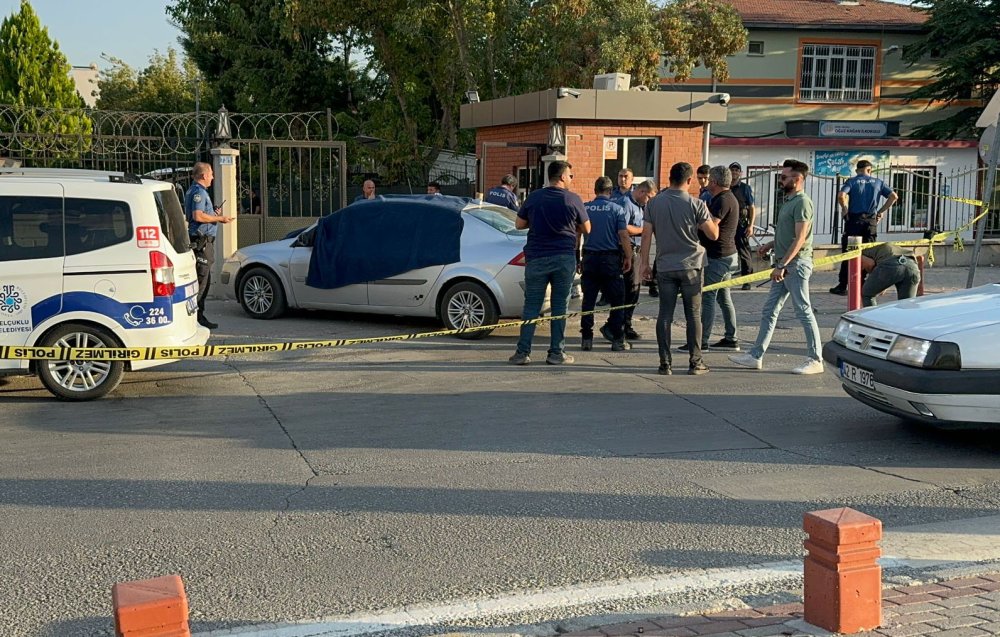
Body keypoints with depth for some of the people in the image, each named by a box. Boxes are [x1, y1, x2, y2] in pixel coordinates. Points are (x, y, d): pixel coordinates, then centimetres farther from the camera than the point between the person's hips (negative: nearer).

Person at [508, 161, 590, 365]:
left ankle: (523, 352, 2)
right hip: (564, 258, -1)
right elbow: (586, 229, 6)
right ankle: (556, 352, 8)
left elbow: (519, 224, 9)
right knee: (560, 306, 6)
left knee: (531, 306, 5)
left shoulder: (533, 197, 2)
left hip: (537, 258, 1)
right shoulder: (573, 199, -3)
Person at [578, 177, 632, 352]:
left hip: (589, 258, 3)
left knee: (588, 300, 8)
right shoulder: (616, 209, -4)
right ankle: (617, 340, 4)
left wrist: (577, 258, 13)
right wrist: (628, 258, 0)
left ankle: (586, 339, 8)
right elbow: (623, 235, -9)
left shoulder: (584, 208, 3)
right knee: (617, 300, 6)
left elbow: (576, 234, 4)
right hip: (610, 258, -3)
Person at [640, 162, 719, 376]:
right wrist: (711, 219, 16)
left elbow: (646, 235, 1)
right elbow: (713, 235, -3)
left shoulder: (654, 203, 1)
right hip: (690, 266, -2)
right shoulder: (696, 204, -6)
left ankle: (665, 363, 3)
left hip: (665, 267, 2)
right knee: (693, 315, 6)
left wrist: (644, 263, 8)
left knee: (665, 315, 4)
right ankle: (695, 362, 8)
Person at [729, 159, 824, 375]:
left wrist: (782, 265, -22)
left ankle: (816, 360, 2)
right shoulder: (788, 201, 17)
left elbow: (800, 238, -20)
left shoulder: (802, 202, -13)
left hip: (796, 264, -10)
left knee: (804, 311, -4)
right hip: (785, 265, 10)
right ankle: (756, 356, 14)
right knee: (769, 311, 10)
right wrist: (771, 244, 12)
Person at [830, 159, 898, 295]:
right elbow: (894, 196, 3)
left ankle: (842, 286, 2)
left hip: (854, 220, -2)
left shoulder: (852, 181, 0)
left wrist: (844, 209, -2)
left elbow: (841, 195, -17)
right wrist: (881, 211, 6)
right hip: (871, 221, 2)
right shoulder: (878, 182, 9)